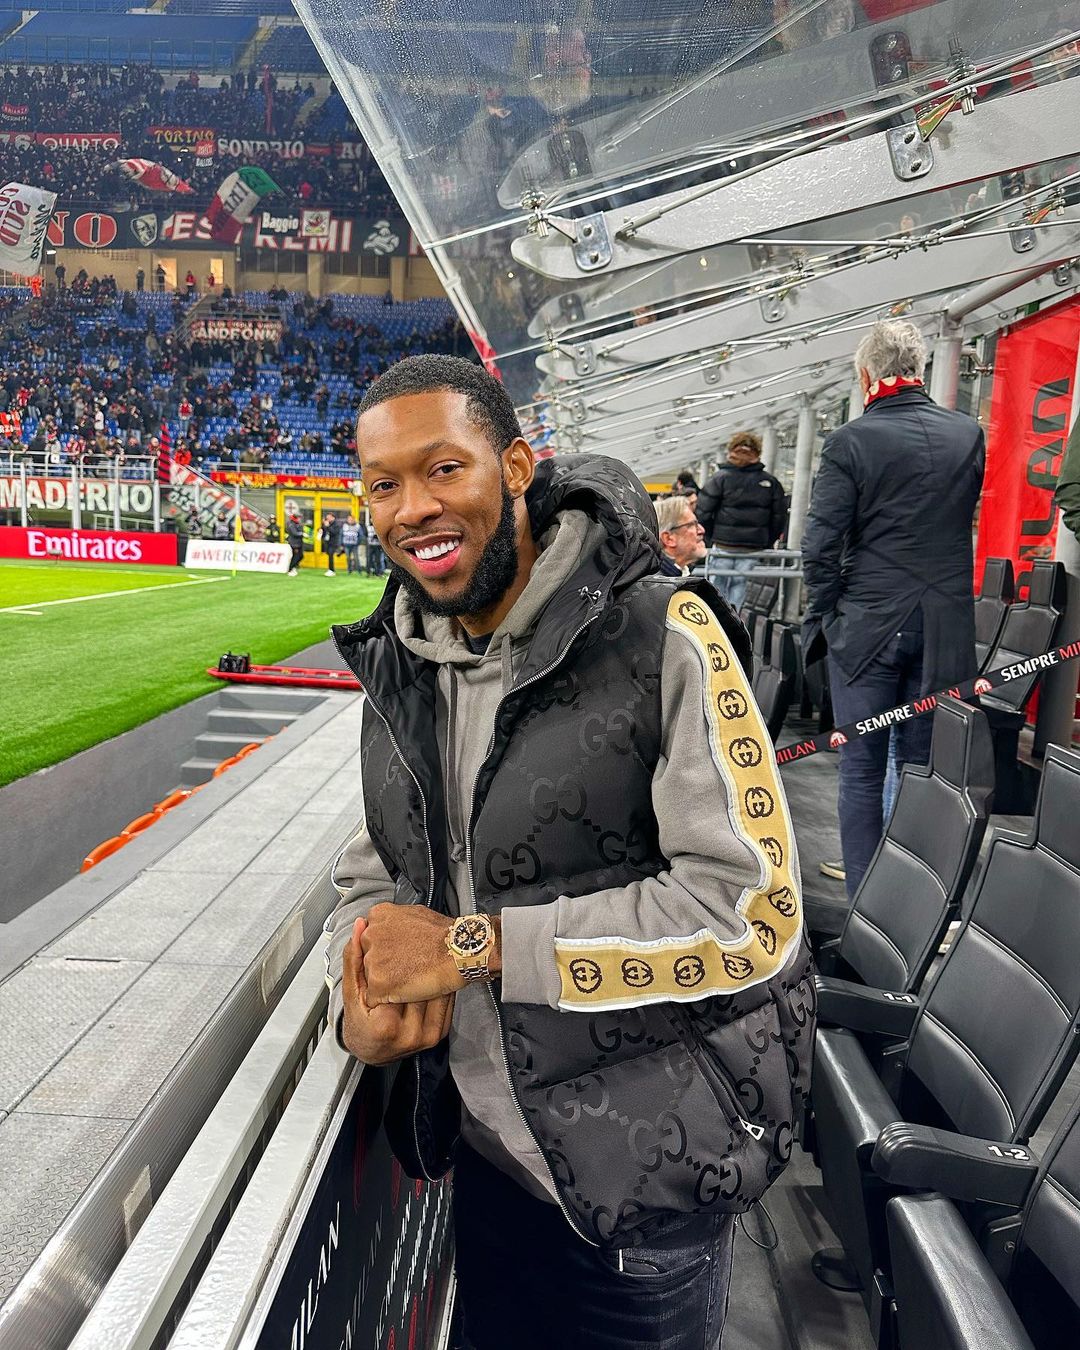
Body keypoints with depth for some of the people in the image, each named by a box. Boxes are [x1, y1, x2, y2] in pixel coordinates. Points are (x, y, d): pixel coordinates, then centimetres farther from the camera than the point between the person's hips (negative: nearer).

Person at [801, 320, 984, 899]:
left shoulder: (849, 442, -11)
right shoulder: (969, 434, 3)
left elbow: (820, 546, -11)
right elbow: (964, 522, 14)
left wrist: (823, 616, 1)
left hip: (866, 625, -4)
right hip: (945, 628, 4)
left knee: (862, 771, 5)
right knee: (922, 766, 13)